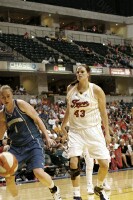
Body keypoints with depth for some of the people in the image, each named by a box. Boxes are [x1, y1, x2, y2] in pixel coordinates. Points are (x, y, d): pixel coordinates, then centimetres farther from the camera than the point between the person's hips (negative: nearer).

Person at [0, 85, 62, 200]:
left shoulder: (21, 104, -10)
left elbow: (37, 119, -5)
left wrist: (47, 137, -6)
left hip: (33, 143, -5)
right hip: (16, 146, 5)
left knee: (39, 173, -20)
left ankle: (55, 190, 9)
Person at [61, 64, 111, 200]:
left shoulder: (96, 90, -8)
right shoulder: (70, 89, 2)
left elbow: (103, 112, -1)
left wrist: (107, 133, -3)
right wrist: (63, 126, 17)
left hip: (93, 130, -2)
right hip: (75, 131, 2)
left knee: (104, 163, -5)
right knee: (74, 162, -14)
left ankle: (99, 187, 24)